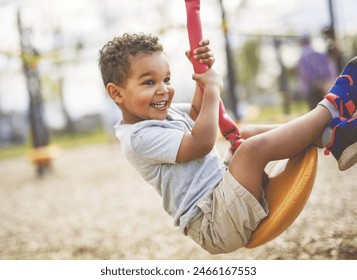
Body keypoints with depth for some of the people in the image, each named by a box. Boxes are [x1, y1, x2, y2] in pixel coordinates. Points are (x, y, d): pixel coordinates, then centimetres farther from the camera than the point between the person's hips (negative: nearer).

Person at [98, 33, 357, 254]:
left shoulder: (163, 114, 15)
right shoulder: (140, 137, -16)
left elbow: (197, 116, 32)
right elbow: (201, 143, -25)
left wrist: (204, 71, 16)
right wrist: (212, 88, -11)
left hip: (225, 199, 11)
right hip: (214, 224, -11)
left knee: (247, 134, 7)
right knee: (255, 147, -26)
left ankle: (332, 137, -4)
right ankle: (332, 106, -10)